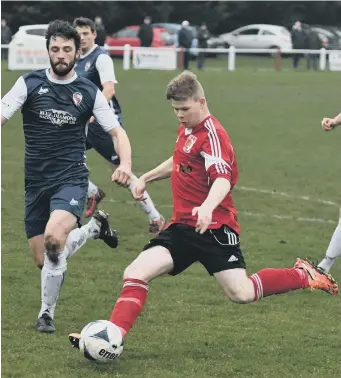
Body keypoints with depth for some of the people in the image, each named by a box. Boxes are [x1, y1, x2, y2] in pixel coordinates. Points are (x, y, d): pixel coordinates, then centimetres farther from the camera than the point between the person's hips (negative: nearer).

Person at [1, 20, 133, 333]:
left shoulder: (89, 92, 0)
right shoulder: (29, 84, -2)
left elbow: (117, 132, 3)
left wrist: (125, 164, -17)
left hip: (71, 179, -3)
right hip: (36, 182, 3)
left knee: (53, 238, -31)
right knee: (43, 260, 6)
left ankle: (47, 312, -10)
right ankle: (94, 228, 37)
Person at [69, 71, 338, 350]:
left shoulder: (212, 134, -15)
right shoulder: (187, 129, 12)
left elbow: (223, 180, -32)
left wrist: (207, 207, -50)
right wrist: (147, 178, 33)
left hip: (213, 227, -8)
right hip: (183, 226, 8)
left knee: (241, 293, -12)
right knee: (136, 273, -10)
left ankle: (303, 275, 11)